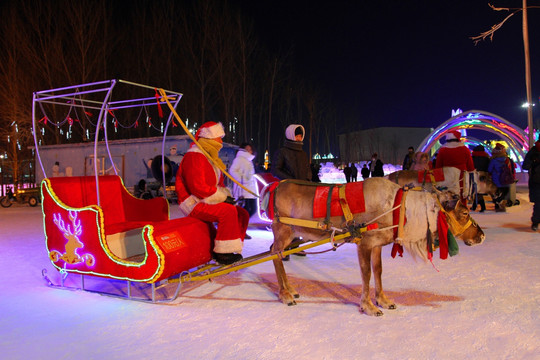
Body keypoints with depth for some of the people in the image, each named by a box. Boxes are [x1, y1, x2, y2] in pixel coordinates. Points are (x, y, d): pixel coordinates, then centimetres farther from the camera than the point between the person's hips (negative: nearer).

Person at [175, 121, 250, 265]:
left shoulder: (211, 157, 19)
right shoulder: (194, 156, -15)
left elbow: (219, 183, 22)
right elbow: (198, 187, -24)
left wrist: (226, 195, 0)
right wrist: (223, 197, -18)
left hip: (207, 201, 10)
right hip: (193, 203, -10)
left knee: (242, 214, 1)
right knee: (228, 211, -31)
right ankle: (223, 253, -23)